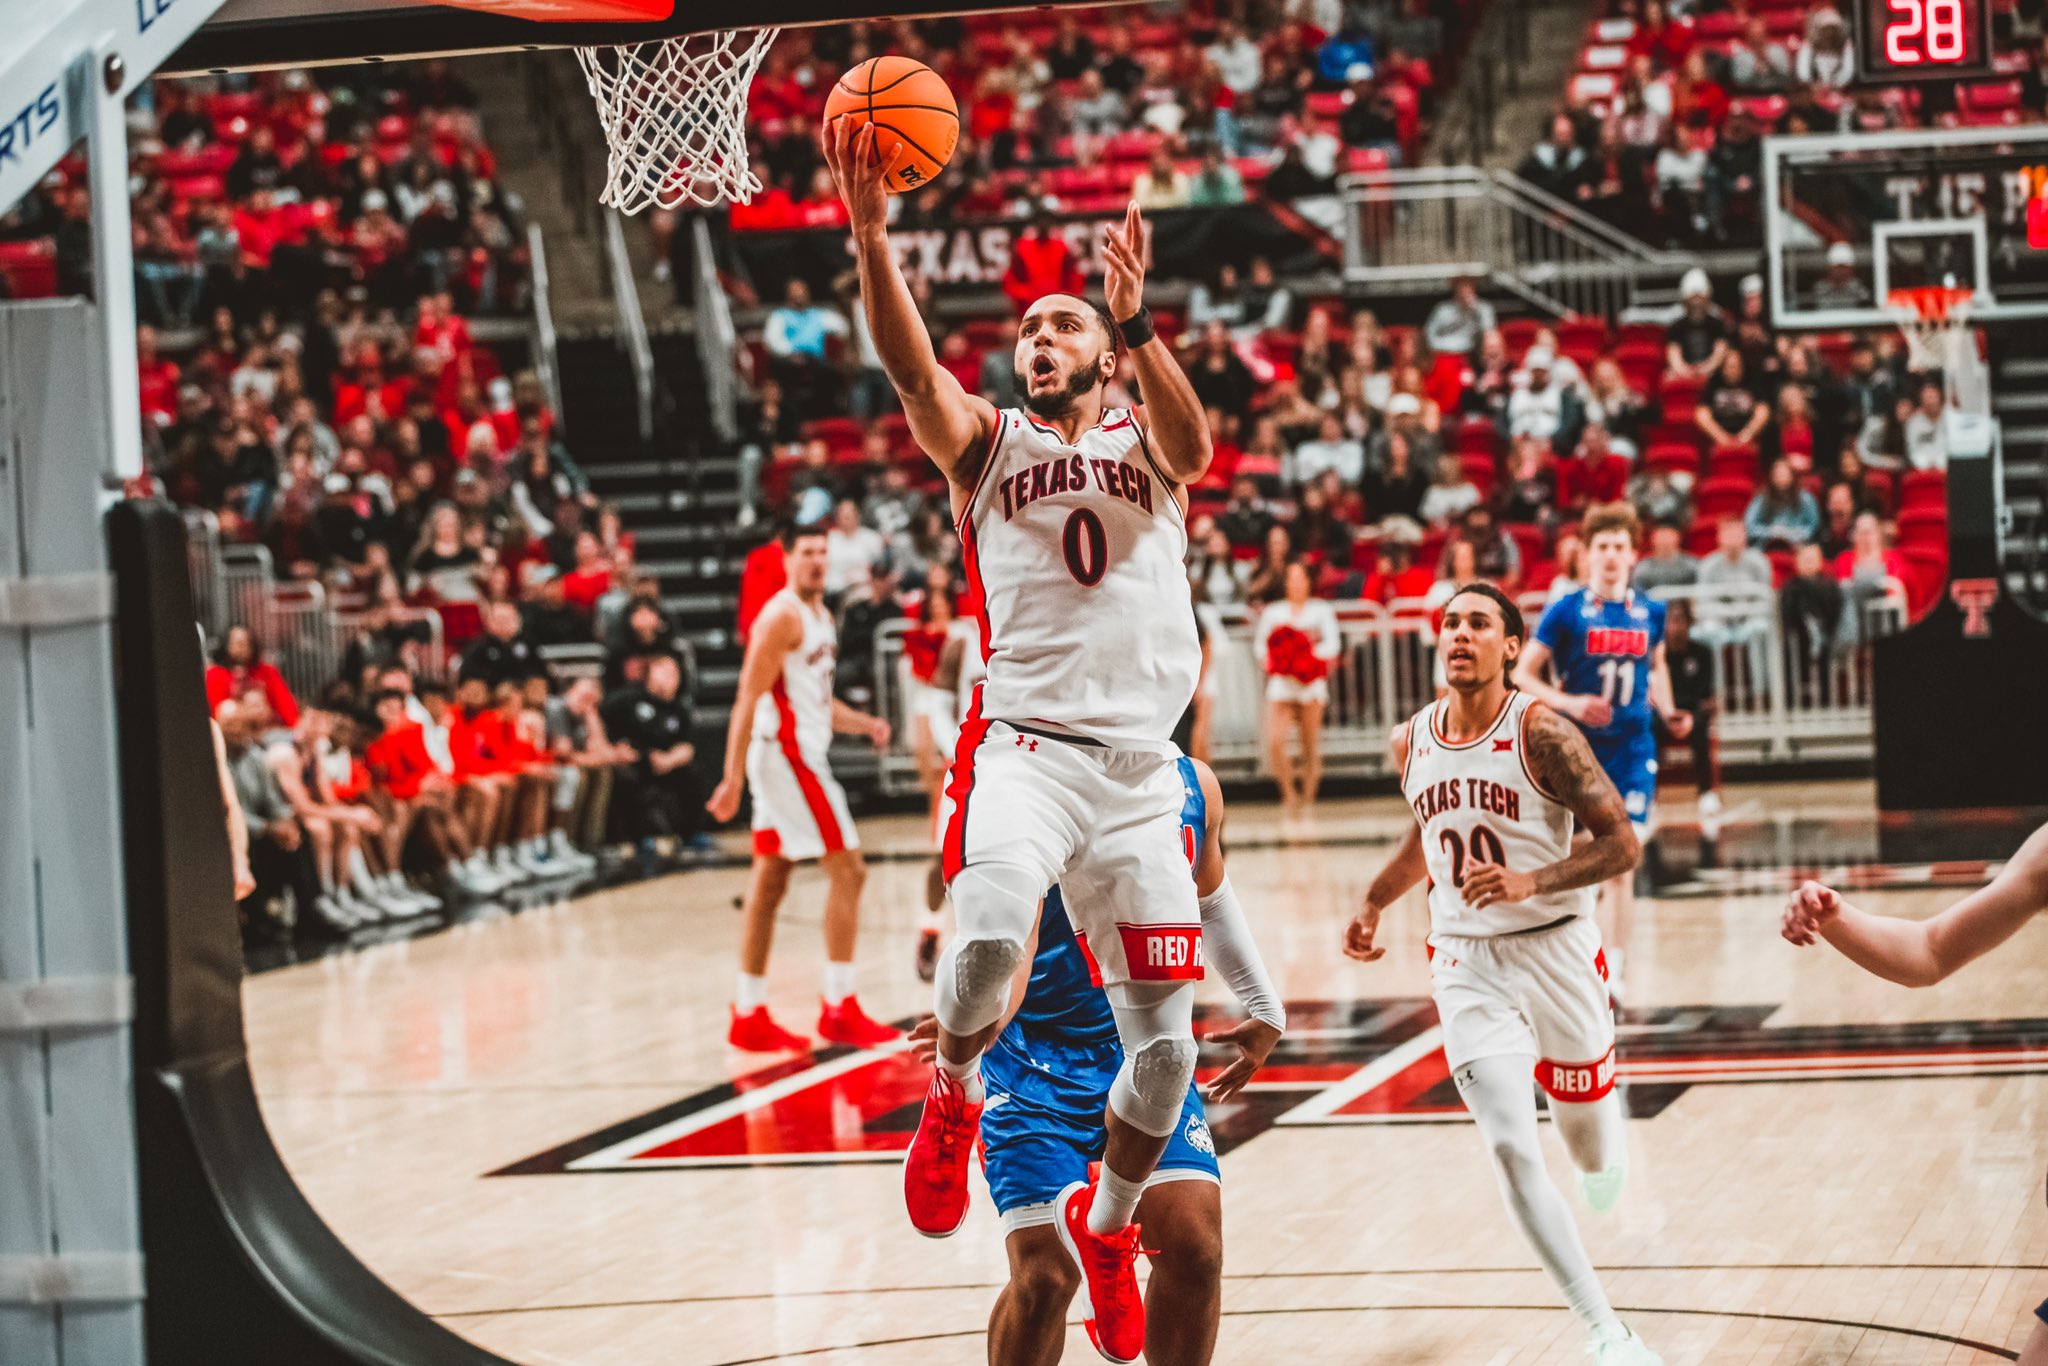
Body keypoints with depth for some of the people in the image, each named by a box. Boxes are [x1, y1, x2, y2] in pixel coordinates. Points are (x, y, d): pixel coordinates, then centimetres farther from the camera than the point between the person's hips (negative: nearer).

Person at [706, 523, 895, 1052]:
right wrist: (733, 778, -25)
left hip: (800, 755, 10)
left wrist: (865, 724, 9)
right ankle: (840, 1009, -5)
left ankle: (750, 1015, 13)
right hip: (787, 754, -10)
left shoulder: (820, 615, 17)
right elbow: (748, 700, -19)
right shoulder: (783, 616, -13)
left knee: (769, 884, 10)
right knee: (848, 871, -8)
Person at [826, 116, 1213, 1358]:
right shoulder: (989, 444, 11)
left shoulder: (1147, 445, 12)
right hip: (1026, 746, -2)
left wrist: (1138, 322, -31)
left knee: (1168, 1047, 2)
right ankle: (955, 1096, -1)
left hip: (1142, 769, 2)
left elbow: (1193, 440, -13)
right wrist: (869, 229, -25)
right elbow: (914, 371, -9)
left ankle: (1108, 1224, 29)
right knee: (988, 933, -33)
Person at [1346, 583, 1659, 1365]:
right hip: (1466, 964, 3)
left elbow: (1622, 846, -16)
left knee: (1587, 1147, 13)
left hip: (1556, 950, -3)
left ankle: (1606, 1131, 55)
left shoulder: (1541, 733, -14)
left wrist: (1530, 883, -29)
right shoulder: (1411, 743, 2)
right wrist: (1375, 903, 15)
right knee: (1511, 1151, -15)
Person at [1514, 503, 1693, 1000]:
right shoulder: (1566, 612, -5)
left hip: (1631, 752, 2)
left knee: (1620, 866, -5)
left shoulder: (1650, 613, 5)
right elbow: (1522, 675, -5)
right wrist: (1569, 703, -19)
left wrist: (1669, 712, 7)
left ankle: (1611, 975, -3)